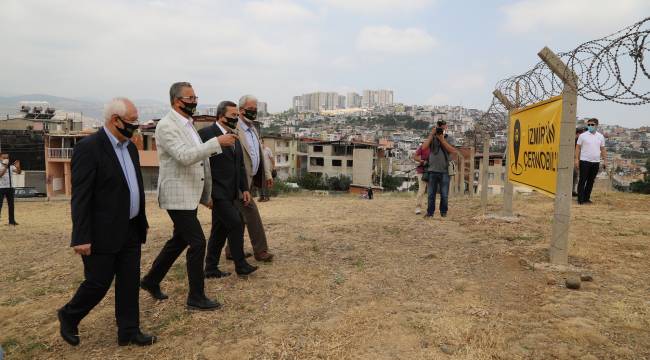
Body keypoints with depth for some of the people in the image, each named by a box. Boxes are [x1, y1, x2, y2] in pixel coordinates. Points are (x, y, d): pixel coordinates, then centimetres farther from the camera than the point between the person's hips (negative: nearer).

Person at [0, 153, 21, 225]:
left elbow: (19, 172, -2)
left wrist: (18, 167, -20)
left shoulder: (11, 166, 7)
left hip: (10, 187, 4)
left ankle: (12, 220, 16)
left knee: (11, 204, 9)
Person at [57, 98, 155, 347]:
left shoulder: (130, 146, 9)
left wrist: (142, 222, 16)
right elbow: (80, 197, -17)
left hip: (130, 230, 7)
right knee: (98, 283, 6)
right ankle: (69, 317, 34)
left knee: (130, 283, 10)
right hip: (103, 233, -7)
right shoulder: (89, 147, -15)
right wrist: (81, 238, -18)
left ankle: (128, 331, 22)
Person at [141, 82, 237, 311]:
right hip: (177, 195, -9)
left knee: (180, 240, 19)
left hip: (190, 195, 9)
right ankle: (196, 298, 7)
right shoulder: (166, 126, -14)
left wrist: (205, 195, 19)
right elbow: (185, 156, -28)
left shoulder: (188, 124, 13)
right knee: (198, 243, -7)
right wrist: (217, 142, -29)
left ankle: (151, 281, 36)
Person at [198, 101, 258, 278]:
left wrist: (244, 188, 13)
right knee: (236, 224, -9)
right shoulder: (206, 134, -10)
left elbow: (240, 166, 19)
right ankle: (240, 265, 5)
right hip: (217, 193, -8)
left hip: (231, 193, 8)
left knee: (220, 230, 12)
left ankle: (211, 269, 23)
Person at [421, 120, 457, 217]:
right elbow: (424, 147, -5)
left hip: (444, 171, -1)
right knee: (431, 194, 4)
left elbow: (452, 151, -9)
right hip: (432, 170, 1)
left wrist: (442, 139, -10)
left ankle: (443, 211, 15)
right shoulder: (432, 138, 11)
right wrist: (431, 135, -8)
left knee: (444, 195, 3)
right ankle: (430, 212, 11)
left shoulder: (449, 139, 8)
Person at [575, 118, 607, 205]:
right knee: (582, 180, -2)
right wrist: (577, 159, -8)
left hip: (596, 162, 4)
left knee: (591, 181, 9)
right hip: (585, 161, -4)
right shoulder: (583, 135, -2)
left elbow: (603, 149, 14)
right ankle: (580, 199, 1)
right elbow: (578, 148, -2)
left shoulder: (600, 136, 10)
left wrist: (605, 160, 10)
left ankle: (586, 198, 17)